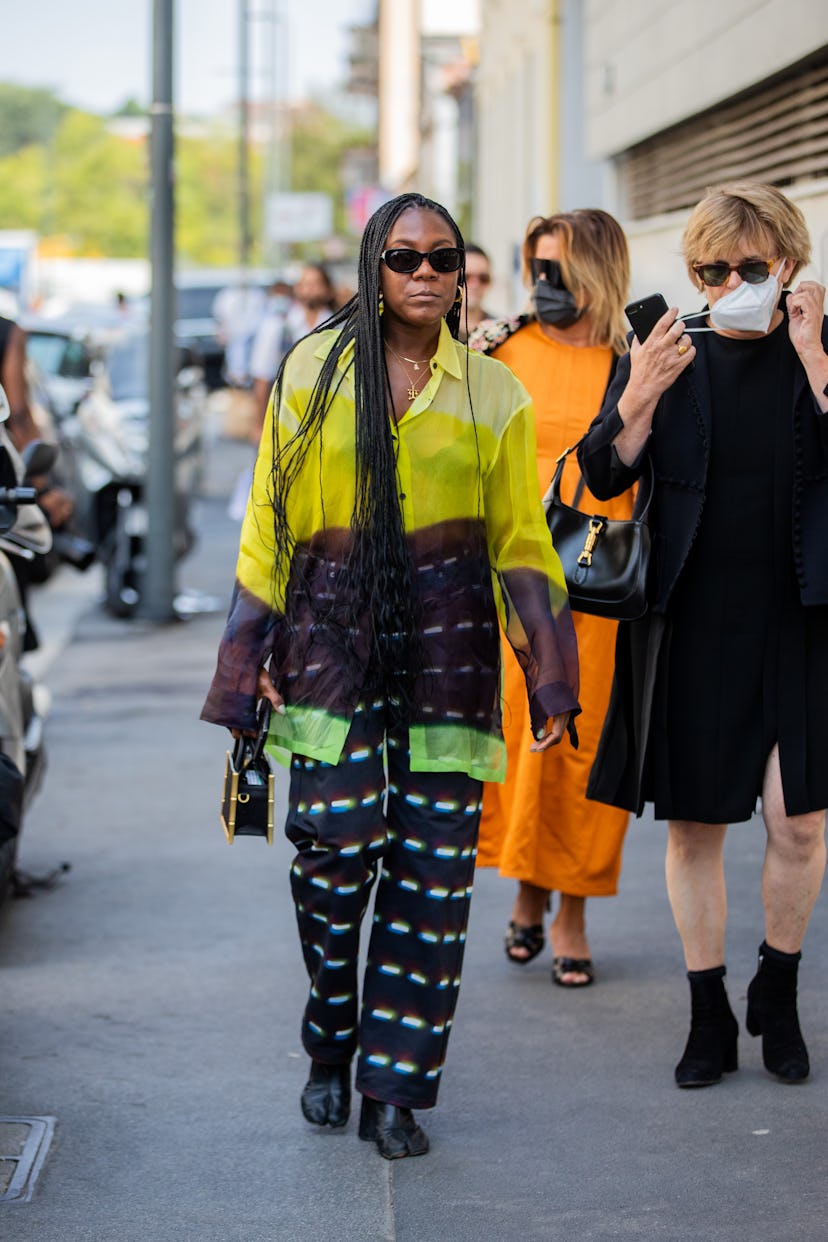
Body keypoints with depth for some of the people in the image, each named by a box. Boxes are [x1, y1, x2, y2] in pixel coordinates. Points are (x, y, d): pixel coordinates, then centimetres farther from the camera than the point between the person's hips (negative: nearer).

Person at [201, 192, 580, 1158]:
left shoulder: (493, 393, 9)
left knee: (431, 862, -4)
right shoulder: (313, 370, 7)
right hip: (332, 629, -1)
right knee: (337, 838, -14)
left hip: (447, 639, 1)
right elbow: (270, 521, 8)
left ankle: (393, 1091, 6)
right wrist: (252, 659, 1)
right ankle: (330, 1048, 11)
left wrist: (549, 678, 4)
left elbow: (521, 543, 11)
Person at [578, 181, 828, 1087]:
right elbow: (604, 478, 2)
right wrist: (639, 397, -14)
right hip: (691, 627, 1)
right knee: (693, 826, 5)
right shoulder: (665, 353, 5)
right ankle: (708, 1017, 17)